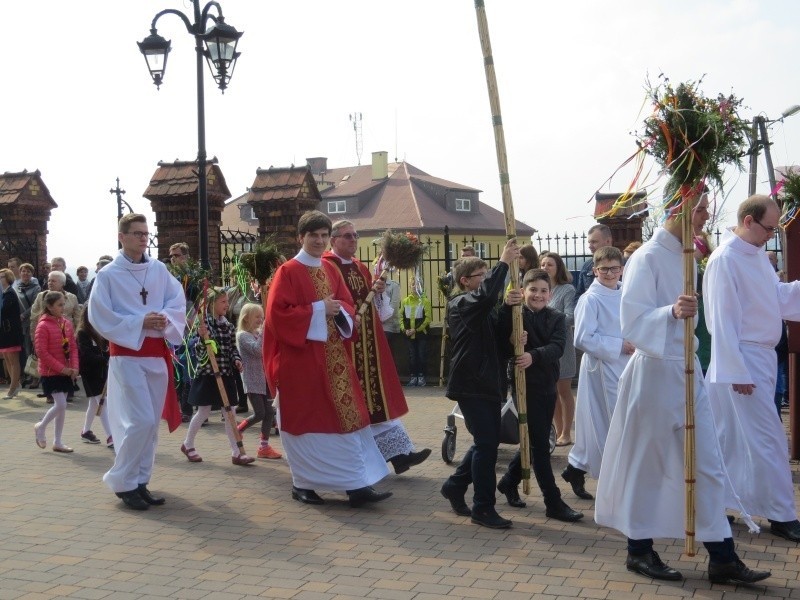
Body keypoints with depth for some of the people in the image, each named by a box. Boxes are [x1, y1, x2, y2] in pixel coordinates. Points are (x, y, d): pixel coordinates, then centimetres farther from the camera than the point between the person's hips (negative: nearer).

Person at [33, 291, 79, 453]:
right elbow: (41, 352, -16)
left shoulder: (67, 323, 5)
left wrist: (74, 367, -6)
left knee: (61, 405, 8)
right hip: (50, 372, -6)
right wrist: (61, 368, -17)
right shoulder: (43, 326, -13)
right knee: (61, 404, -12)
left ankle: (57, 442, 16)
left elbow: (73, 347, 8)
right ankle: (41, 427, 14)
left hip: (66, 372, 6)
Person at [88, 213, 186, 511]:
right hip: (127, 354, -5)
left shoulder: (159, 269, 6)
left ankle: (140, 482, 20)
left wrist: (164, 318, -16)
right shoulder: (108, 275, -6)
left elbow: (178, 302, 5)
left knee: (151, 423, 9)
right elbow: (100, 317, -10)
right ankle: (123, 483, 1)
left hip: (157, 353, 5)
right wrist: (140, 323, -18)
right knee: (141, 421, -14)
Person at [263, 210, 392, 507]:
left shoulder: (331, 270, 13)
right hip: (301, 358, -6)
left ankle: (357, 485, 3)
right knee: (306, 419, 0)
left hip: (332, 355, 6)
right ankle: (302, 483, 13)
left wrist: (340, 311, -7)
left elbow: (347, 303, 17)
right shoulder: (288, 271, -7)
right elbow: (278, 313, -15)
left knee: (346, 416, 2)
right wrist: (318, 310, -17)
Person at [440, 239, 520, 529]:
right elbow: (485, 295, -30)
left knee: (487, 442, 12)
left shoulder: (487, 310, 18)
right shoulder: (460, 305, -8)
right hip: (470, 385, -8)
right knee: (486, 443, -8)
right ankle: (483, 508, 1)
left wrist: (509, 306, -10)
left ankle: (454, 486, 30)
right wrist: (504, 263, -24)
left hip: (489, 383, 8)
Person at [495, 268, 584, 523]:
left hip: (548, 386, 5)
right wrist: (507, 307, -30)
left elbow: (557, 347, -14)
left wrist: (533, 356, -32)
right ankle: (554, 503, 3)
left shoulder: (557, 318, 3)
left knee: (537, 441, 16)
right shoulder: (515, 315, -6)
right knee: (540, 445, -3)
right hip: (525, 385, -5)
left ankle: (508, 482, 37)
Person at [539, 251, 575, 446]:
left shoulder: (567, 290, -7)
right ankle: (558, 431, 21)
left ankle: (566, 433, 13)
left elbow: (570, 318, -15)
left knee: (564, 390, 5)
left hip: (561, 346, -5)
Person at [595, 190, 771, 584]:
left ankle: (722, 557, 13)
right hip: (655, 373, -8)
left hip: (686, 371, 8)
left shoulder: (683, 257, 12)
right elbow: (633, 321, -22)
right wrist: (672, 312, -37)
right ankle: (639, 550, 20)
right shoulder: (647, 258, -13)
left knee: (706, 464, 7)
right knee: (647, 465, 5)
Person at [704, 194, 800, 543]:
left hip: (763, 357, 9)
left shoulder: (757, 253, 9)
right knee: (768, 439, -3)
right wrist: (737, 372, -20)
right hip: (741, 361, -8)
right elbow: (722, 320, -19)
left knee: (733, 441, 15)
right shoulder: (725, 260, -17)